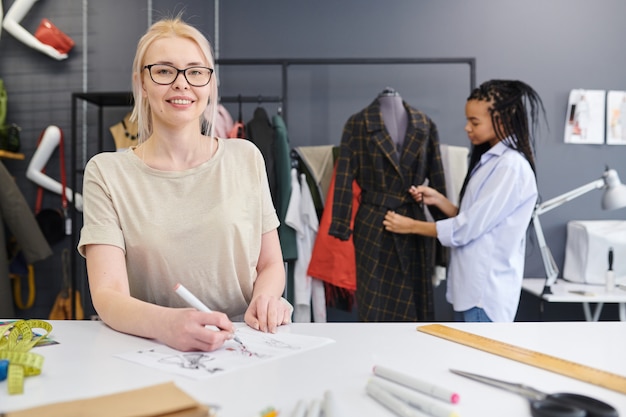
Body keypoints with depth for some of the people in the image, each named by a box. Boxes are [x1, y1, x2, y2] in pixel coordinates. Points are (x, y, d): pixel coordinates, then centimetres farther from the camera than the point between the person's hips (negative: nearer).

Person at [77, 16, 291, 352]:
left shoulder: (246, 158, 5)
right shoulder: (106, 173, -2)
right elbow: (107, 295, -11)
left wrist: (265, 298, -12)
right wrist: (165, 323, -32)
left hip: (244, 348, 0)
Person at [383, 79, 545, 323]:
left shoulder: (511, 166, -18)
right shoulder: (491, 160, 12)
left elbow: (468, 228, -19)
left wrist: (411, 226, -10)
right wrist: (438, 200, 0)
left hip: (486, 290, -9)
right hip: (472, 286, 9)